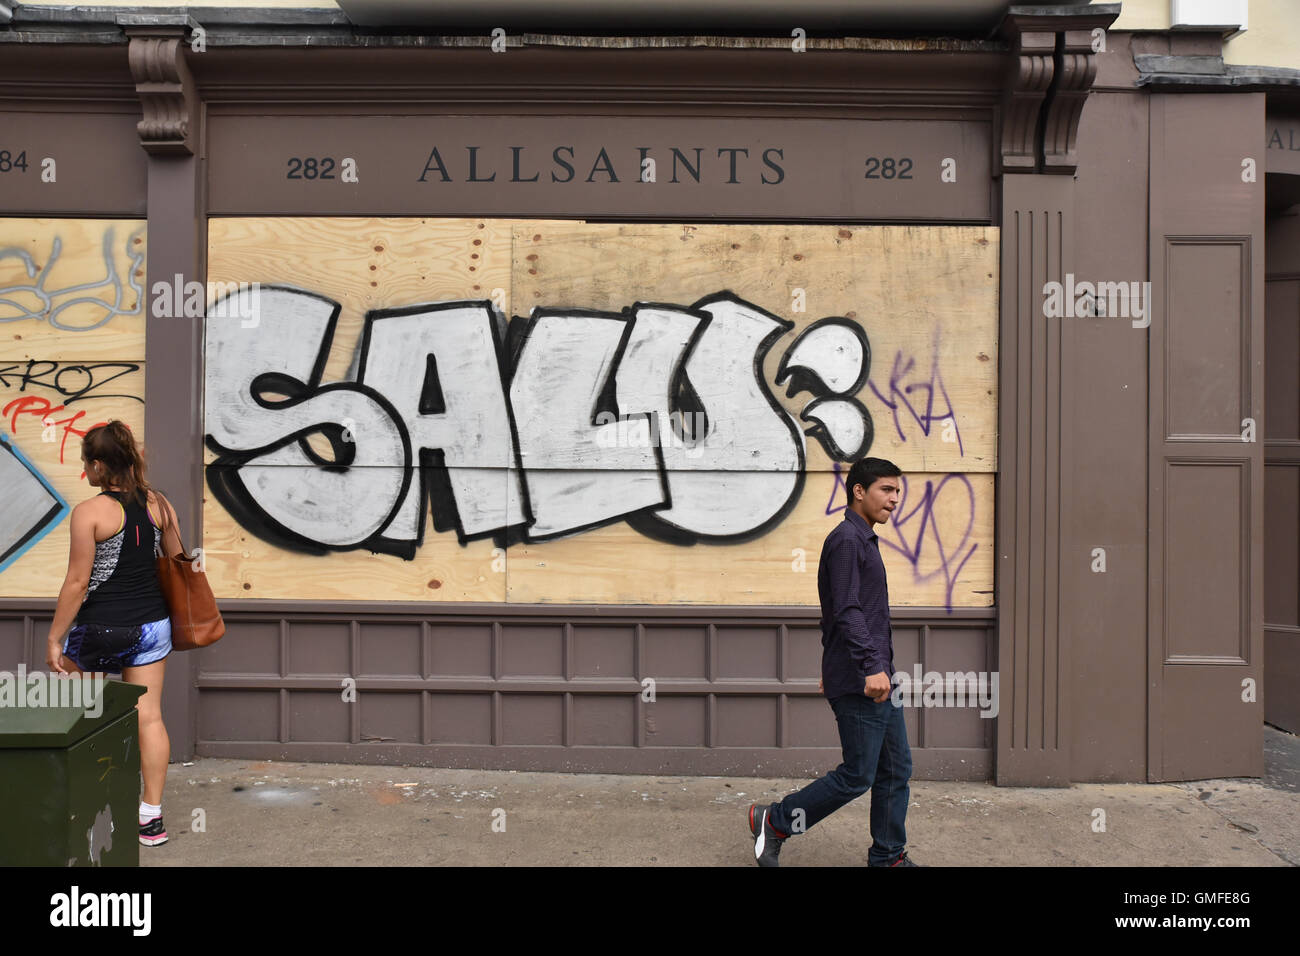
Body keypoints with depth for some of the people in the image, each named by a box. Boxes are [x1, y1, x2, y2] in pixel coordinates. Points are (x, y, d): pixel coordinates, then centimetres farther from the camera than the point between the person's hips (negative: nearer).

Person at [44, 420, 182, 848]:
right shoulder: (159, 504, 1)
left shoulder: (90, 512, -13)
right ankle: (151, 816, 13)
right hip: (151, 624, 5)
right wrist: (169, 616, 22)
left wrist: (54, 638, -5)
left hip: (99, 628, -5)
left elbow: (77, 582, -13)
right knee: (148, 717, 8)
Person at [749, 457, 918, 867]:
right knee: (856, 776, -3)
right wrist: (871, 666, -28)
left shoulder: (863, 540, 20)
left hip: (879, 678, 10)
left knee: (896, 769, 11)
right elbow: (847, 612, -21)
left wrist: (831, 669, 27)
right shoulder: (846, 539, -12)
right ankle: (774, 822, 10)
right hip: (860, 682, -10)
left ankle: (888, 856, 22)